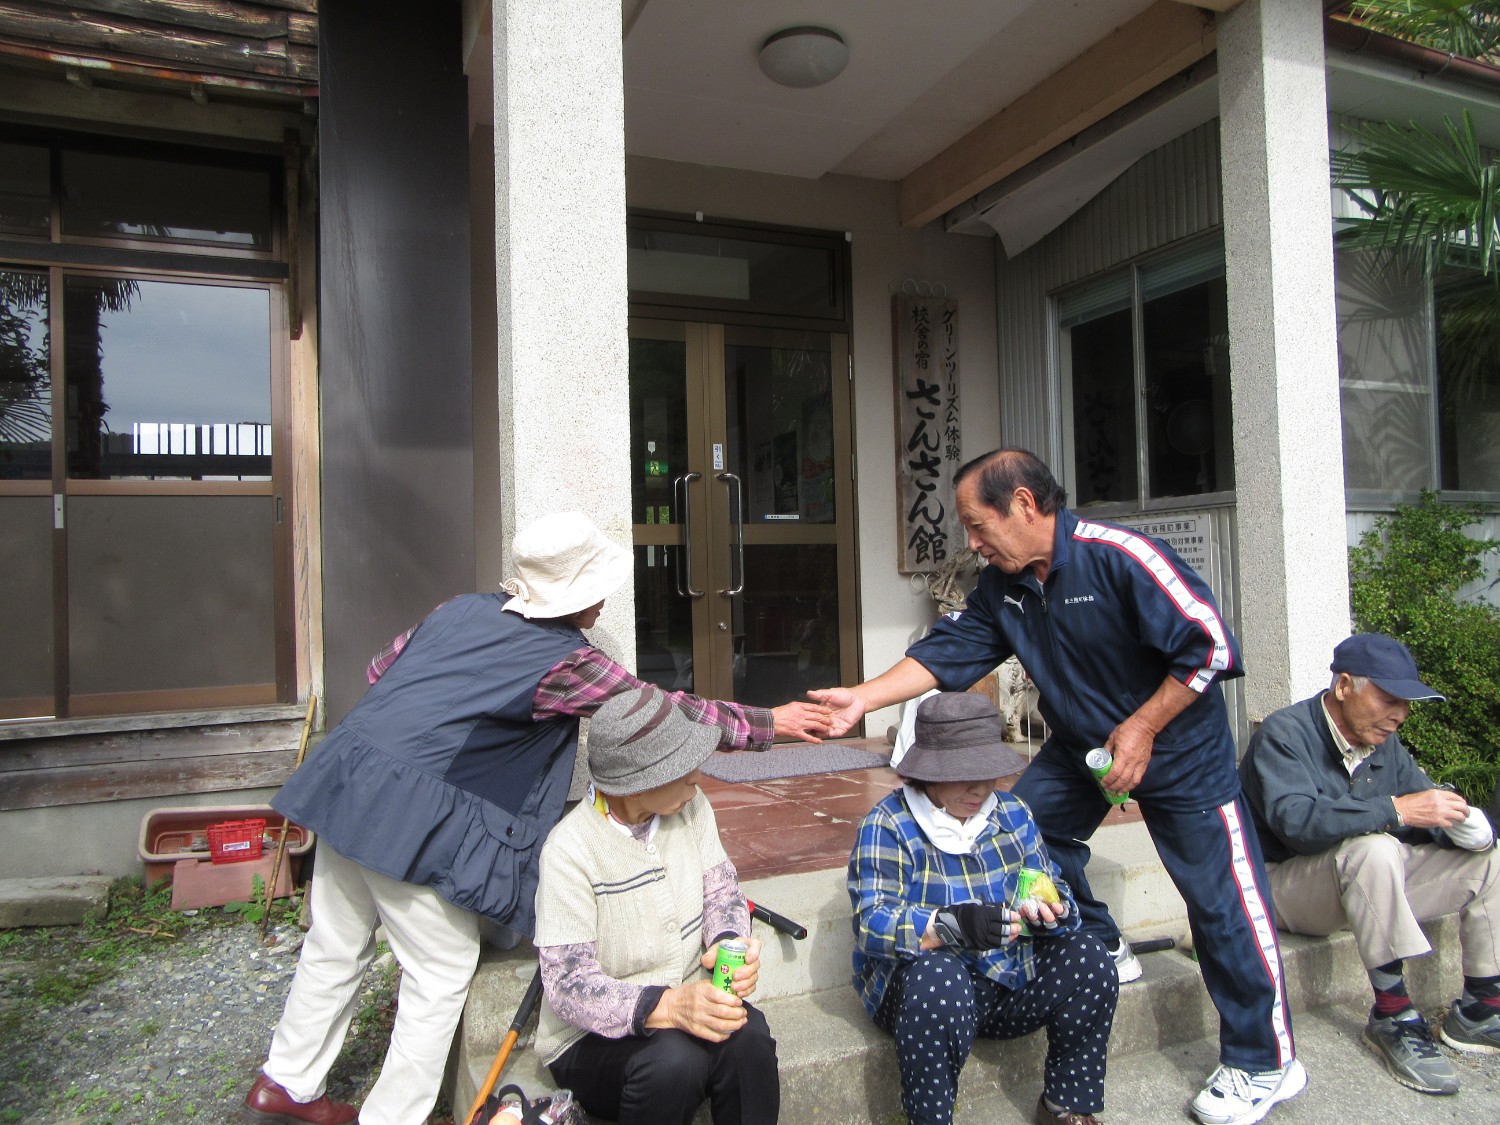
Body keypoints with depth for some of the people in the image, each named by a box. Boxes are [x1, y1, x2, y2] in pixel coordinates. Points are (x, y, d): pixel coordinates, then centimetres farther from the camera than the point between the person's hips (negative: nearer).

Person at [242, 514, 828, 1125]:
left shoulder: (460, 608, 10)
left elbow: (380, 669, 19)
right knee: (442, 972, 10)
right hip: (413, 820, -8)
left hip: (346, 776, 8)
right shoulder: (567, 661, -8)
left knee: (335, 947, 23)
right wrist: (769, 723, 8)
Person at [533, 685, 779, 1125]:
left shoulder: (691, 807, -2)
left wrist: (731, 942, -20)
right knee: (676, 1057, -34)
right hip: (593, 1039, -4)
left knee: (748, 1036, -28)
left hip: (687, 1006, 4)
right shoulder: (570, 852, -21)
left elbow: (720, 888, 4)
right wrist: (666, 1007, -40)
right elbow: (568, 984, -24)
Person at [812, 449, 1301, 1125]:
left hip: (1178, 747, -6)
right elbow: (947, 652, -7)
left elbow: (1208, 642, -25)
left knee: (1222, 900, -3)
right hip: (1080, 747, 7)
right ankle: (1099, 949, 22)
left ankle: (1263, 1065, 13)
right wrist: (862, 699, -17)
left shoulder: (1118, 557, -27)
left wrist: (1142, 728, -23)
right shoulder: (1002, 589, -5)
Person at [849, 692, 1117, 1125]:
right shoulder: (887, 825, -11)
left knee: (1087, 955, -17)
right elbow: (871, 923, -21)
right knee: (938, 976, -37)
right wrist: (951, 924, -38)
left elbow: (1053, 889, 6)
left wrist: (1048, 908, -20)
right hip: (923, 983, -5)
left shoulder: (1012, 814, 7)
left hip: (1013, 980, 5)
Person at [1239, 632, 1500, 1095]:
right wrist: (1395, 811, -39)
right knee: (1372, 847, -36)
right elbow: (1295, 819, -34)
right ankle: (1392, 1017, -28)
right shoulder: (1284, 733, -19)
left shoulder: (1383, 743, 5)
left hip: (1367, 885, 8)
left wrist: (1462, 823, -18)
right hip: (1286, 887, -8)